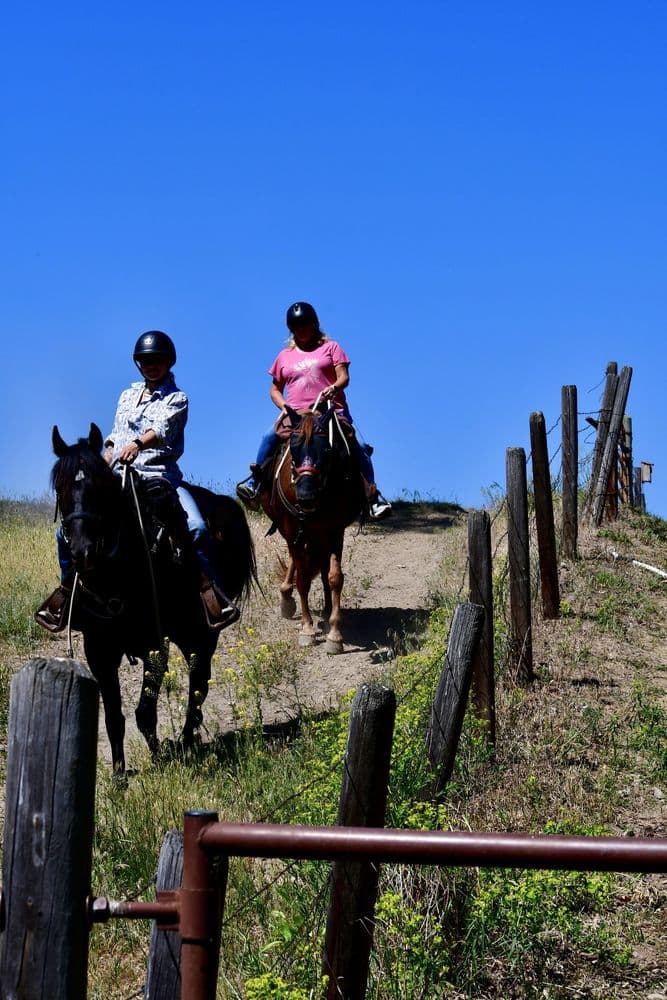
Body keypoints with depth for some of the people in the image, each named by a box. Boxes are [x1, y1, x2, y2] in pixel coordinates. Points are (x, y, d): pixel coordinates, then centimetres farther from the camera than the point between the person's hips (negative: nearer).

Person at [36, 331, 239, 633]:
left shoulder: (176, 399, 3)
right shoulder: (127, 396, 20)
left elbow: (162, 429, -16)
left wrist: (138, 444, -36)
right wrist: (105, 463, 1)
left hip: (161, 475, -4)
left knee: (196, 528, -30)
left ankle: (208, 589, -19)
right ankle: (67, 585, 12)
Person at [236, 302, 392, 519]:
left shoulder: (330, 347, 13)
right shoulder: (285, 356, 19)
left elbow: (344, 377, 1)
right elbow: (275, 389, 23)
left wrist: (333, 388, -23)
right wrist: (283, 406, 0)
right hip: (295, 413, 2)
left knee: (355, 445, -23)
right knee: (270, 436, -26)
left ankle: (372, 494, -20)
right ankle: (254, 481, -16)